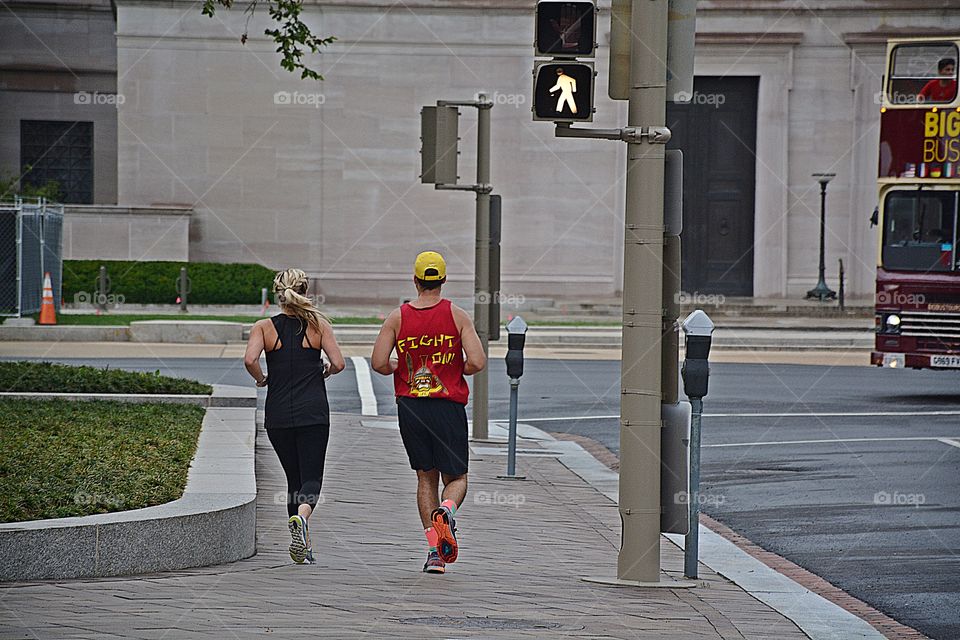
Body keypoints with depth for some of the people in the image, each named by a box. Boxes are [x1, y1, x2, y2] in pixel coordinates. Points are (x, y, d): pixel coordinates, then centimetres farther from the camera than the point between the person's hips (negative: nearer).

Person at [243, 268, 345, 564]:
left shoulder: (264, 326, 0)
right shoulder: (319, 325, 0)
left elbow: (249, 359, -15)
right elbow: (338, 363, -8)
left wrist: (261, 379, 4)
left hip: (278, 414, 2)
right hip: (313, 413, -2)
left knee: (294, 479, 14)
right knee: (311, 478, 1)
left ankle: (304, 547, 14)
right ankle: (301, 516, -32)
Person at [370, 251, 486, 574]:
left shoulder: (398, 317, 1)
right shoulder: (457, 315, -3)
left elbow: (379, 363, -7)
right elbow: (477, 362, -11)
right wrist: (456, 372, 10)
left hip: (410, 407, 2)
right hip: (449, 406, -2)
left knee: (426, 477, 12)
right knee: (456, 478, 10)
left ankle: (435, 552, 3)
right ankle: (447, 510, -26)